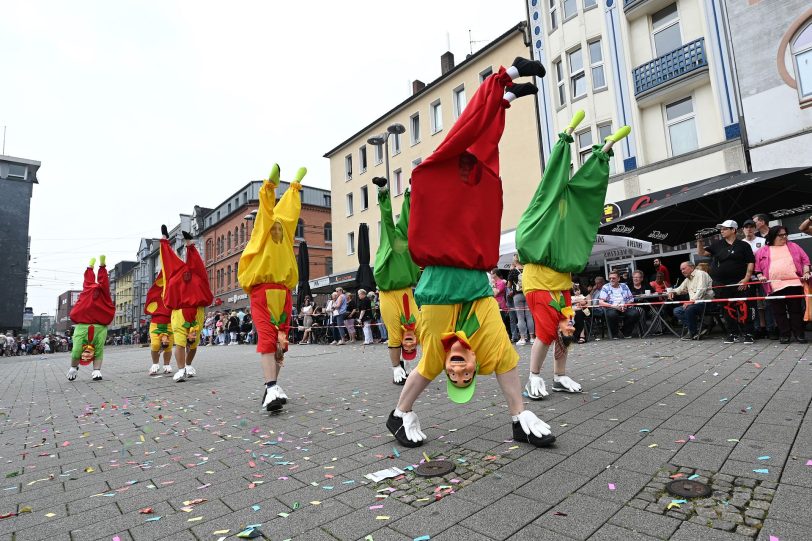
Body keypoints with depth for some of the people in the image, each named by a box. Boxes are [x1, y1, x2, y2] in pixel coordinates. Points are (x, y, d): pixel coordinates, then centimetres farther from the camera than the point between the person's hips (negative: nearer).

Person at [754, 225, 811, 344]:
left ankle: (799, 334, 10)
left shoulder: (793, 246, 16)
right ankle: (785, 335, 10)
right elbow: (757, 266, 9)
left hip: (794, 283, 1)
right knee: (779, 312, 3)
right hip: (774, 286, -1)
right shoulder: (763, 251, 12)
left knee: (796, 310, 2)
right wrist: (760, 276, -7)